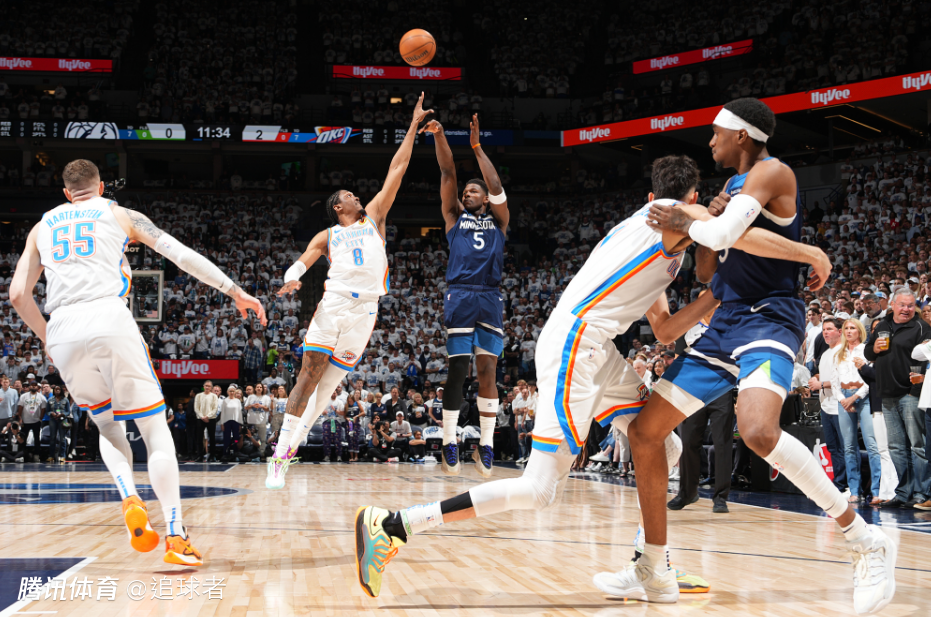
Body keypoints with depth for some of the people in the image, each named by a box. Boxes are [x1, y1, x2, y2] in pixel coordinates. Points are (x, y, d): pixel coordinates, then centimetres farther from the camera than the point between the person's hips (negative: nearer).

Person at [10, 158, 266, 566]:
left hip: (63, 332, 3)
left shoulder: (42, 227, 26)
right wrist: (235, 292, 12)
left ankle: (130, 502, -3)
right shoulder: (120, 215, 18)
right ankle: (176, 537, -5)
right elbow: (183, 256, 10)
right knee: (155, 429, 5)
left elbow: (18, 294, 18)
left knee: (108, 426, 24)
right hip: (109, 320, -3)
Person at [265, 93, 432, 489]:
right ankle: (279, 457, -6)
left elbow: (396, 170, 20)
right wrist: (290, 279, -21)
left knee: (328, 385, 2)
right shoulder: (327, 237, 18)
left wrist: (413, 127, 19)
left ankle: (290, 450, 9)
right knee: (309, 377, -6)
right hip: (333, 307, -2)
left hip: (365, 311, 2)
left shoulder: (373, 219, 21)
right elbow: (301, 263, 3)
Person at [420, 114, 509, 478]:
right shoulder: (455, 216, 18)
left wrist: (477, 147, 4)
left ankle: (487, 446, 1)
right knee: (457, 371, -6)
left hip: (490, 299, 1)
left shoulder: (498, 220, 19)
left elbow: (496, 187, 3)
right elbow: (448, 173, 9)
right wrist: (439, 136, 0)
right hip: (460, 297, -1)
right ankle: (449, 444, 0)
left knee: (487, 371, -2)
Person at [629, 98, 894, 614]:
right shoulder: (735, 186, 21)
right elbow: (706, 270, 22)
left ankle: (867, 543, -24)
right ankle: (654, 573, 14)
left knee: (758, 431, -36)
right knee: (644, 432, 5)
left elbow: (724, 233, -23)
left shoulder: (772, 172, -8)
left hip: (768, 319, -10)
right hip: (725, 325, 10)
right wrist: (706, 218, 5)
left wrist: (685, 223, -3)